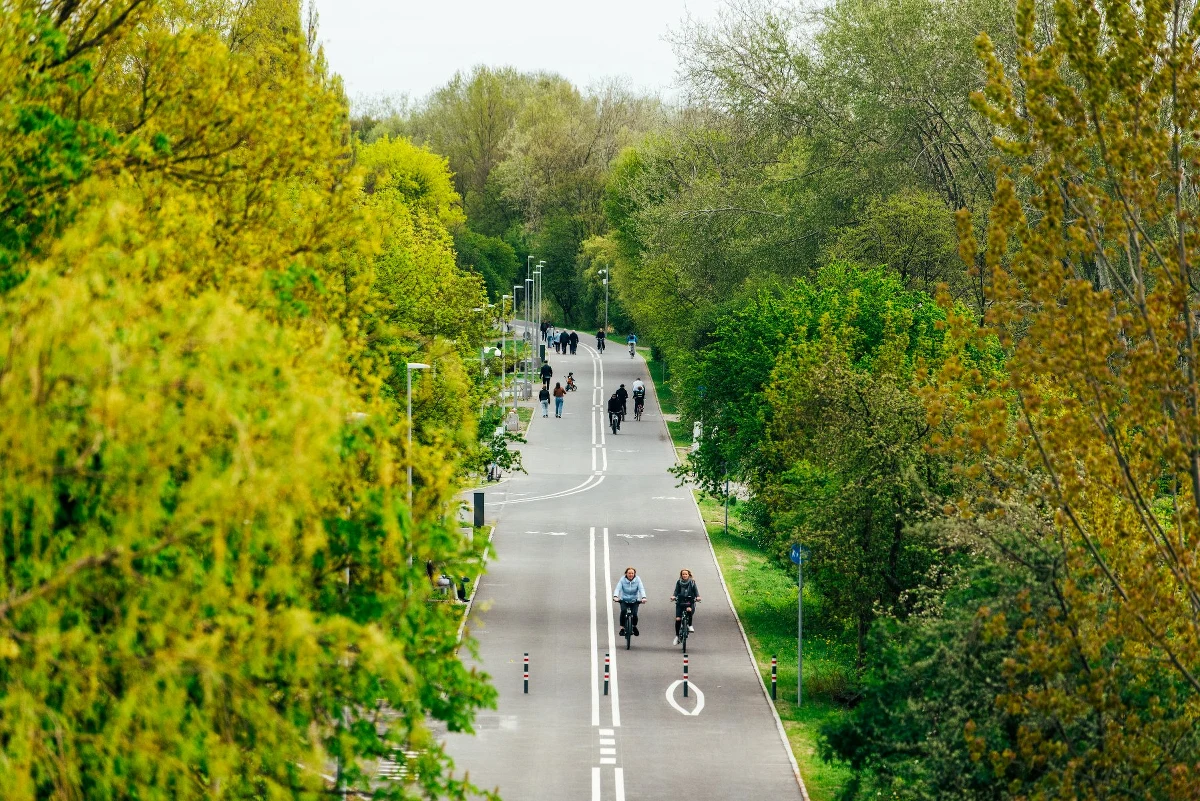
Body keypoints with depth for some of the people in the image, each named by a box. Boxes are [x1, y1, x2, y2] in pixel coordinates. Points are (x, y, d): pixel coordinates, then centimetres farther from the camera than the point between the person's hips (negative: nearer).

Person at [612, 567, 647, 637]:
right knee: (623, 611, -27)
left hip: (634, 600, 0)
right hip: (624, 600, 0)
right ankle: (622, 628, -15)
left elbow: (641, 589, -17)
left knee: (634, 614, -16)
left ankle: (635, 626, 14)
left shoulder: (637, 580, -8)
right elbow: (618, 588, -18)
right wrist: (615, 596, -38)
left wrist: (643, 597, -35)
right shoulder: (622, 580, -9)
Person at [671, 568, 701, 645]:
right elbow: (676, 590, 0)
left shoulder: (692, 582, 5)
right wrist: (673, 596, -20)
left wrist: (697, 596, -22)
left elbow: (695, 590, -2)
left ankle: (690, 625, -12)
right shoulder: (679, 582, 7)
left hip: (690, 602, -2)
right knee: (678, 619, -9)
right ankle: (677, 636, 6)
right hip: (680, 602, 2)